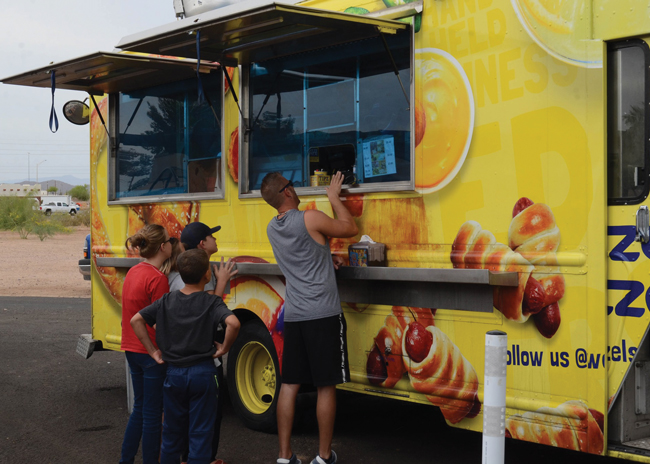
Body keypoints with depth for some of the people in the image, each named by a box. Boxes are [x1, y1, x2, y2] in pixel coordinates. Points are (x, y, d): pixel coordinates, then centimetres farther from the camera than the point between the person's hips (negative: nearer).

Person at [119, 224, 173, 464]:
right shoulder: (157, 279, -20)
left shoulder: (133, 273, 7)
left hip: (132, 349, 9)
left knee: (140, 408, 19)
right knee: (152, 412, 2)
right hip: (152, 352, -9)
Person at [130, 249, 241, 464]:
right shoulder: (211, 302, -10)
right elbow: (233, 323, -28)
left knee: (172, 430, 17)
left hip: (174, 373, 4)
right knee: (200, 432, 4)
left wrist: (153, 352, 4)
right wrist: (224, 348, -12)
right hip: (203, 373, -4)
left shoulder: (167, 301, 2)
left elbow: (136, 320, 1)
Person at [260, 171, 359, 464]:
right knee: (326, 386, 3)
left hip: (293, 316, 6)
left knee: (289, 385, 8)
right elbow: (351, 229, 1)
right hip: (323, 315, -6)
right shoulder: (311, 219, -11)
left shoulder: (272, 228, 10)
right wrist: (334, 197, 11)